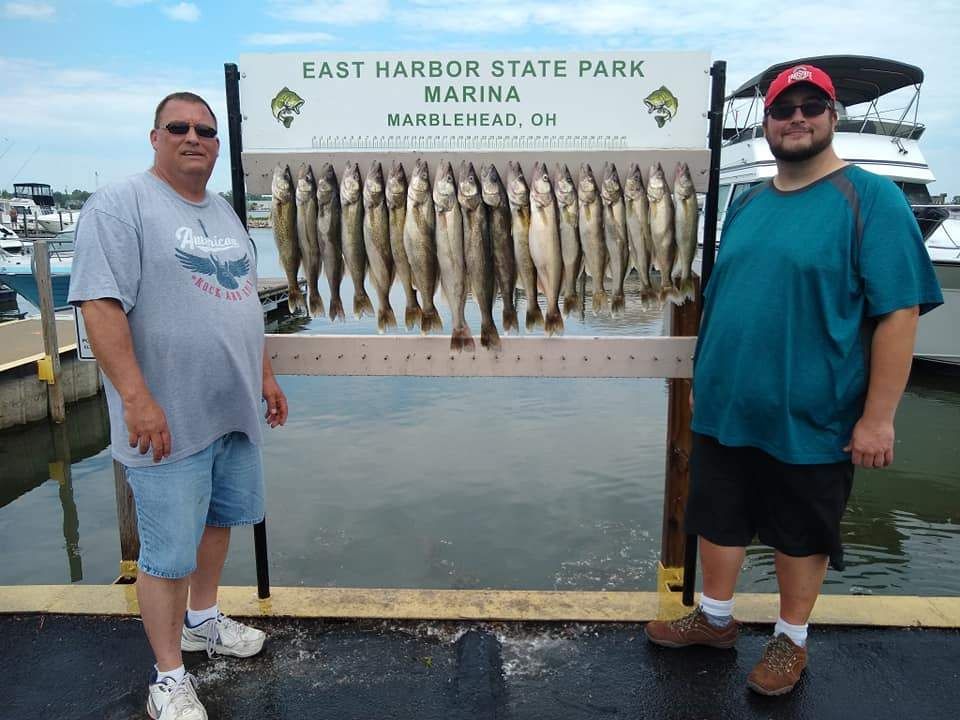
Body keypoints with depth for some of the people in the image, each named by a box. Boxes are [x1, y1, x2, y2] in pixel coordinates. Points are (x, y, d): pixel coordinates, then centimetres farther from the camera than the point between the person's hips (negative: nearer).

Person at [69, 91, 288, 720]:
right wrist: (137, 398, -25)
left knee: (220, 519, 21)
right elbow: (100, 305, -19)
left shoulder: (226, 213, 14)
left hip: (235, 410, 8)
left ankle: (203, 620, 42)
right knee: (169, 551, 2)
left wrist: (266, 375, 18)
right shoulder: (121, 206, -10)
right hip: (170, 418, -8)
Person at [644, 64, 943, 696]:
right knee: (718, 520, 17)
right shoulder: (748, 203, 9)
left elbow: (899, 311, -14)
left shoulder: (871, 198, -10)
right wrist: (704, 377, 15)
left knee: (801, 535, 14)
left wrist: (878, 416, -16)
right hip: (724, 410, 6)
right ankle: (715, 619, 39)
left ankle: (791, 640, 36)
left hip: (809, 419, -5)